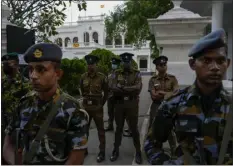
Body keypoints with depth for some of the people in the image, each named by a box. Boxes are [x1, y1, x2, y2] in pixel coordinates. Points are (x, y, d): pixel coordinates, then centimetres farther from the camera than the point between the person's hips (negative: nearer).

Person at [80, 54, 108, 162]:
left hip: (97, 107, -3)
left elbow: (106, 93, 2)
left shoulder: (102, 77, -8)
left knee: (100, 130, 5)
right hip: (86, 107, 4)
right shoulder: (83, 77, 1)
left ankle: (102, 152, 16)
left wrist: (101, 104, 3)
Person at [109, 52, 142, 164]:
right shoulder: (116, 73, 4)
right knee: (119, 128, 12)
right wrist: (130, 90, -16)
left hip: (132, 104, -1)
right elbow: (113, 88, -10)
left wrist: (122, 88, -15)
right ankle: (116, 150, 26)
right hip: (119, 104, 2)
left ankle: (138, 152, 22)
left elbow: (138, 87, -16)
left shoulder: (137, 73, 0)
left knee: (134, 128, 7)